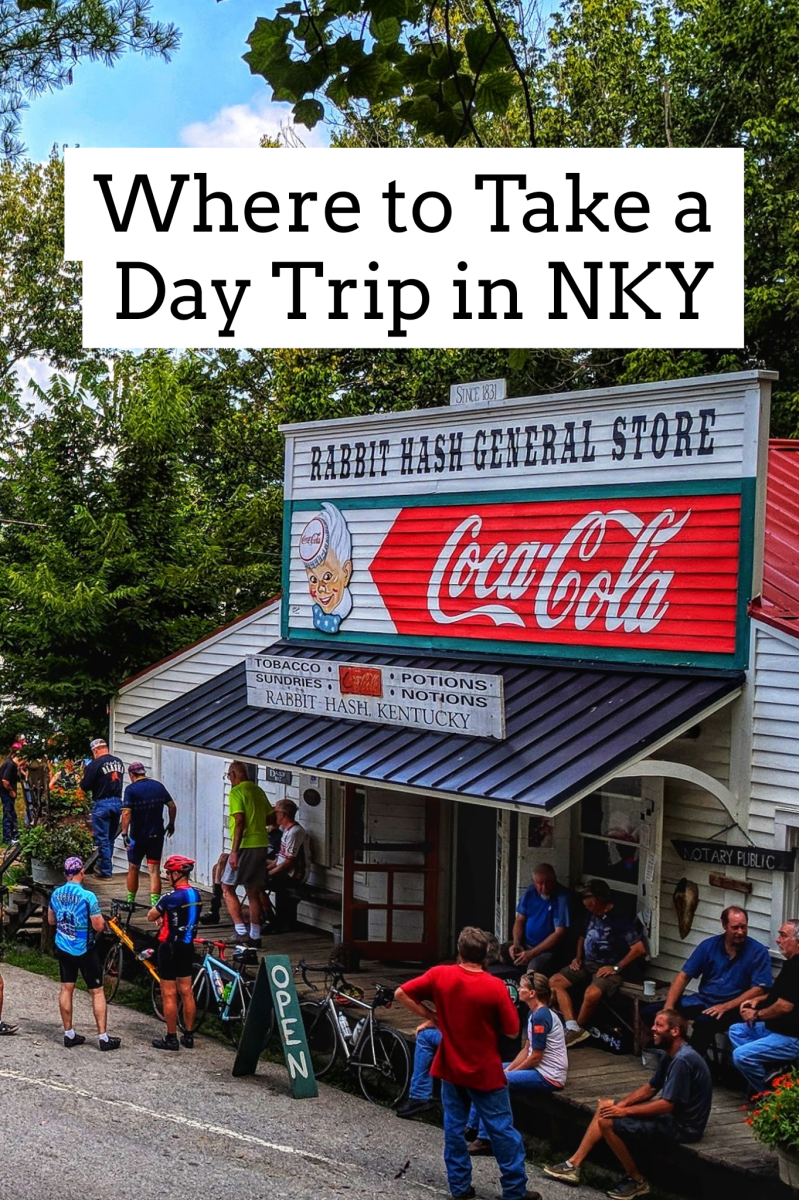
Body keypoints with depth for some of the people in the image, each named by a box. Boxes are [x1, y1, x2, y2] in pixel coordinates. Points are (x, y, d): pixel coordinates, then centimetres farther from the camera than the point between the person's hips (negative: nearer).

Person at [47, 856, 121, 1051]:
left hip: (63, 949, 5)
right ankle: (103, 1038, 3)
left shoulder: (56, 894, -2)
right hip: (84, 951, -5)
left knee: (66, 989, 13)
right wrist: (101, 921, 2)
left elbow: (51, 920, 12)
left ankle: (69, 1034, 18)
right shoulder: (87, 896, -21)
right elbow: (99, 926, -19)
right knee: (97, 992, 3)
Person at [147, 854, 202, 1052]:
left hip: (171, 947, -8)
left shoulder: (172, 897, -21)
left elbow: (151, 916, -11)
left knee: (169, 995, 1)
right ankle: (188, 1036, 18)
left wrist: (159, 913, 8)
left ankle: (171, 1038, 7)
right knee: (186, 992, 13)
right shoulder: (195, 895, 4)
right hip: (187, 945, 8)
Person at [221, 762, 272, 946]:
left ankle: (240, 929, -7)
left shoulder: (236, 792, -10)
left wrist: (234, 851, -20)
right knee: (254, 891, 12)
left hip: (245, 846, -7)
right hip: (262, 845, 7)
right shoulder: (258, 790, 12)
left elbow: (240, 821, -19)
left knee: (227, 888, 3)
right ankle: (255, 935, 13)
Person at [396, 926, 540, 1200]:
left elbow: (401, 994, -6)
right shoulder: (495, 987, -19)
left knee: (454, 1128, 15)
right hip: (485, 1072, -3)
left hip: (451, 1068, 3)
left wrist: (432, 1017, 1)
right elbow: (511, 1031, -12)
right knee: (502, 1131, 8)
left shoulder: (439, 975, -10)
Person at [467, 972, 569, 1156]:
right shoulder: (533, 1014, 9)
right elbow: (527, 1049, 12)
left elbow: (535, 1057, -19)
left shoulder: (541, 1016, -21)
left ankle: (485, 1140, -12)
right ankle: (472, 1126, 16)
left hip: (549, 1076, -10)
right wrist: (508, 1069, 2)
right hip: (537, 1067, 10)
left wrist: (510, 1072, -8)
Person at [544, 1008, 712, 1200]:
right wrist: (621, 1104, 0)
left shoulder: (682, 1060, -24)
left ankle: (636, 1180, -2)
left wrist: (624, 1111, -20)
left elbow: (667, 1105, -26)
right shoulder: (670, 1055, 8)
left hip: (680, 1125, -11)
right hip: (670, 1113, 11)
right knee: (605, 1107, 11)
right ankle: (574, 1165, 9)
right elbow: (650, 1088, 15)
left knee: (607, 1122, -18)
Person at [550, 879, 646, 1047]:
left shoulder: (619, 921, -15)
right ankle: (573, 1028, -20)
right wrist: (578, 957, 10)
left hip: (607, 968, -8)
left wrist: (616, 968, -18)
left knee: (592, 994, -36)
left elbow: (639, 949, -20)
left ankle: (578, 1028, -8)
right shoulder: (592, 916, 8)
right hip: (586, 964, 8)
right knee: (554, 982, -11)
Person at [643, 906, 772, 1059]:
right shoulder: (708, 945, 4)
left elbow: (759, 989, -12)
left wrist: (725, 1006, -22)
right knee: (648, 1012, -8)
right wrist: (668, 1008, -10)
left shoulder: (758, 952, -6)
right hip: (702, 1000, 5)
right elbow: (683, 976, 3)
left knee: (703, 1022, -38)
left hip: (732, 1006, -5)